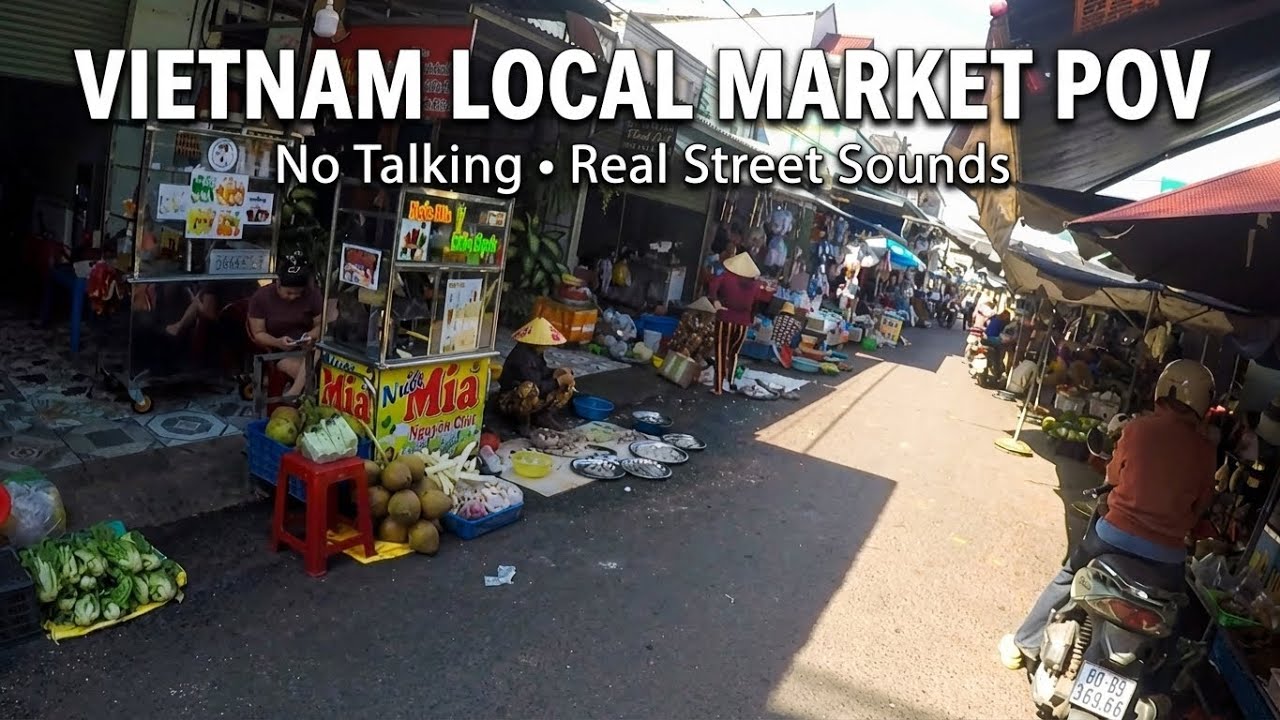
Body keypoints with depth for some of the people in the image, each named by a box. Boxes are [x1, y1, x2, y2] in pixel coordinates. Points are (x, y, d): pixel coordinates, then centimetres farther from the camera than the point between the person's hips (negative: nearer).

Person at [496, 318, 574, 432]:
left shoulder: (536, 351, -3)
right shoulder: (522, 356, -28)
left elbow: (543, 371, 10)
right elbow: (537, 387, -32)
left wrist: (559, 372, -8)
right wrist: (559, 381, -24)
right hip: (510, 402, -9)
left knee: (567, 384, 1)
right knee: (529, 388, -42)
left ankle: (543, 415, 4)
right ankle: (523, 419, -15)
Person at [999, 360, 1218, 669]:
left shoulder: (1139, 427, -8)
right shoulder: (1206, 449, -4)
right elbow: (1201, 505, 7)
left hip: (1115, 534, -1)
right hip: (1167, 553, 1)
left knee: (1067, 583, 20)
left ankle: (1023, 645, 28)